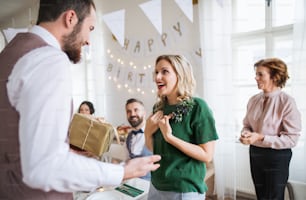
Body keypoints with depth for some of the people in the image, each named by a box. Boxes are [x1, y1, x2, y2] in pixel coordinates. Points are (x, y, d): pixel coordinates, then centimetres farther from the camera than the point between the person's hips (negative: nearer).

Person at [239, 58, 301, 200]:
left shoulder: (287, 102, -17)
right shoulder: (254, 100, 0)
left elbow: (292, 139, -18)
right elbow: (247, 124, 12)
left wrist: (261, 138, -23)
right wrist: (246, 133, -11)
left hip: (277, 157, -5)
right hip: (255, 153, 6)